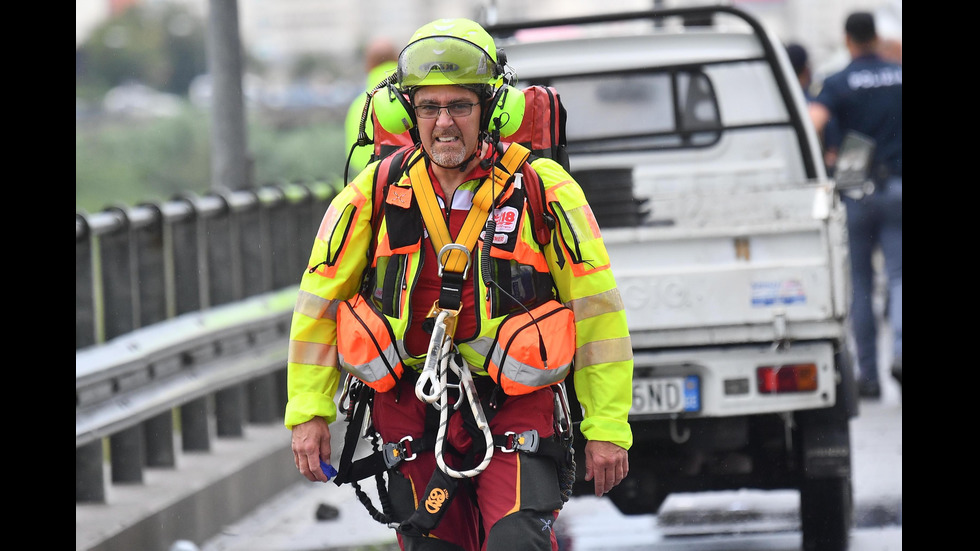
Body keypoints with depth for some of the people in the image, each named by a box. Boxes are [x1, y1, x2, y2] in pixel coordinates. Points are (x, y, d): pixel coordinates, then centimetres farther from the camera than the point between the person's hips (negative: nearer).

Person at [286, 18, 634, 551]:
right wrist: (308, 411, 4)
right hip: (411, 405, 2)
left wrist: (607, 426, -3)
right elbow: (319, 299, 8)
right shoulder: (375, 192, 0)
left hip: (516, 405, -2)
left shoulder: (543, 189, -6)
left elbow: (596, 307, -2)